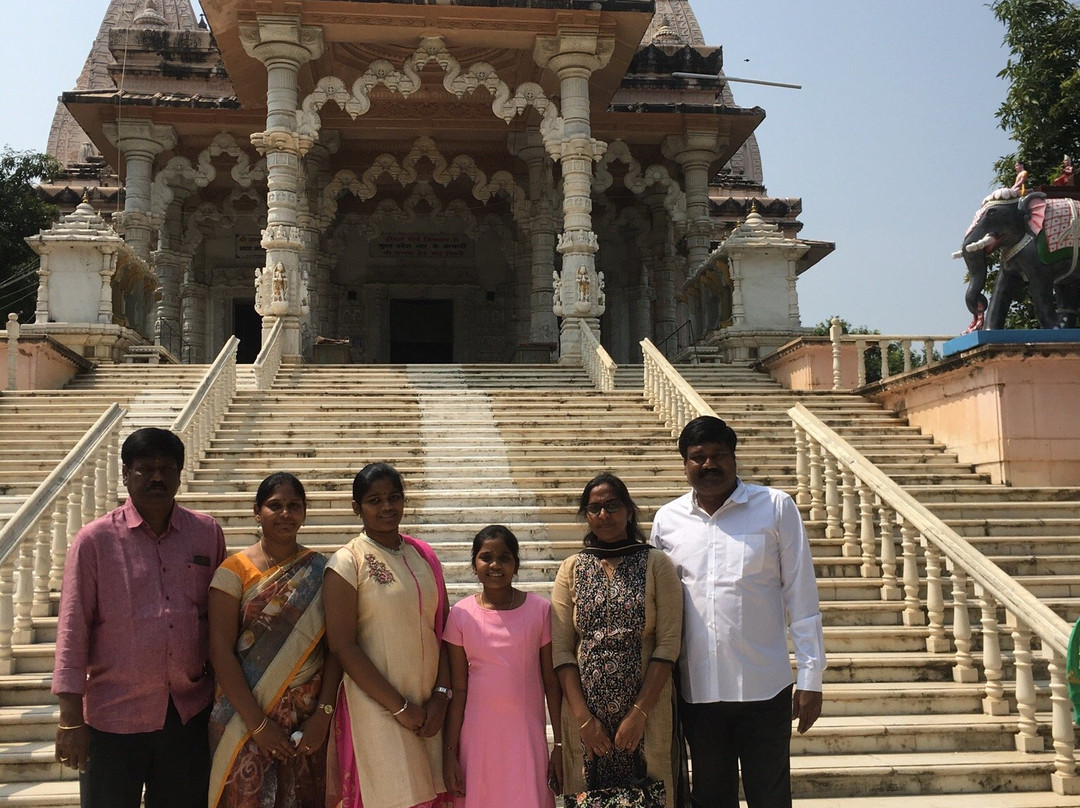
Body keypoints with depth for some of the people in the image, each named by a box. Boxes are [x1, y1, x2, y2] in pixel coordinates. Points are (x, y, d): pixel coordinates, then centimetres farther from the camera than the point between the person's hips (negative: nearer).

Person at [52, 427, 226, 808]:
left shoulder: (208, 533, 2)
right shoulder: (94, 540, -6)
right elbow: (73, 629, -6)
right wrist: (71, 718, -8)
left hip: (190, 711, 3)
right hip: (114, 714, -2)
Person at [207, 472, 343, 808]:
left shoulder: (320, 570, 2)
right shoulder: (235, 571, -5)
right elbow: (221, 652, -10)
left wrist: (323, 714, -10)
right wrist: (258, 724, -13)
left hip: (310, 718, 2)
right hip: (248, 722, -2)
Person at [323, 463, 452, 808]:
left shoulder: (424, 556, 8)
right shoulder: (347, 563, -7)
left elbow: (442, 630, 10)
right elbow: (343, 646, -12)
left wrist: (441, 695, -2)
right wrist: (400, 707, -12)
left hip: (428, 708, 5)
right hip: (376, 710, -5)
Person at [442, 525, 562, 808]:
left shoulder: (540, 610, -4)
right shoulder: (461, 615, -3)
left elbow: (551, 683, 0)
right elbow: (457, 690, 0)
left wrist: (560, 746, 0)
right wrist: (449, 753, -1)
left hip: (528, 735, 0)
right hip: (478, 735, 1)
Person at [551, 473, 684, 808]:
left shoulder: (656, 564, 0)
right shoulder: (572, 569, 5)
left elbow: (668, 643, -6)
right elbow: (560, 650, 0)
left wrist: (639, 713, -13)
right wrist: (583, 717, -9)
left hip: (645, 714, -1)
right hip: (585, 718, 2)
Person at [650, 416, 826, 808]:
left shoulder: (776, 507, -3)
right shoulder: (667, 519, 4)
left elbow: (801, 595, -3)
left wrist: (810, 676, -5)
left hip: (765, 685, -2)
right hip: (697, 689, 3)